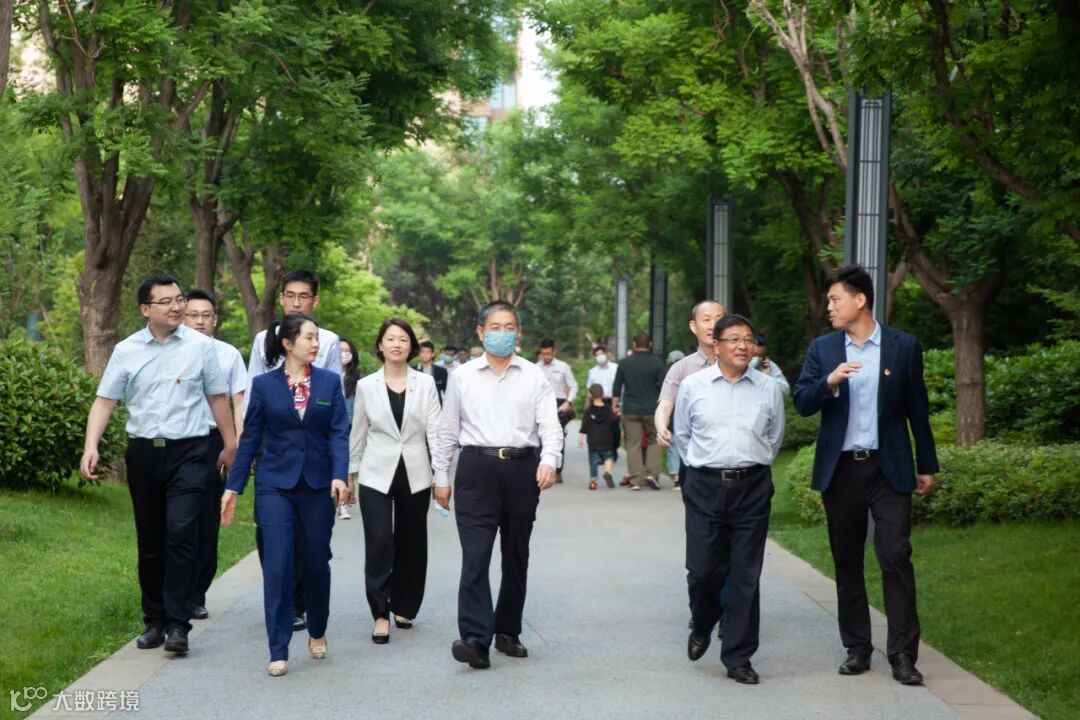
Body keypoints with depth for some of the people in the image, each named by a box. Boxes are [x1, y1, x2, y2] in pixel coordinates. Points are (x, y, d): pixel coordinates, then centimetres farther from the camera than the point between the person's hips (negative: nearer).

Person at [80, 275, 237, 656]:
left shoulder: (200, 346, 0)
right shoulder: (127, 351, 3)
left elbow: (217, 398, 8)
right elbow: (104, 401, 2)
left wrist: (230, 445, 11)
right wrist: (91, 447, -10)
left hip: (188, 452, -2)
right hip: (143, 452, 2)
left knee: (181, 532, -16)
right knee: (149, 540, 10)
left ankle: (178, 623, -11)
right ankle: (154, 620, 21)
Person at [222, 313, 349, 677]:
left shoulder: (330, 381, 4)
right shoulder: (264, 384, 1)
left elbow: (339, 433, -1)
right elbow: (250, 439, 3)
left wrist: (339, 475, -16)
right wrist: (233, 487, 2)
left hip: (318, 484, 2)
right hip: (276, 484, -1)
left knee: (317, 562, 10)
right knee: (277, 565, -7)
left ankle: (317, 632, 34)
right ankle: (278, 651, -1)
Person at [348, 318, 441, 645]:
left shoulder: (425, 383, 2)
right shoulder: (366, 386, 3)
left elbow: (435, 431, 0)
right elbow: (358, 434, 10)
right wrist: (350, 474, 10)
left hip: (414, 475, 1)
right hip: (376, 476, -1)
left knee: (411, 544, 9)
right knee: (379, 543, -10)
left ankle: (404, 607, 25)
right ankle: (380, 615, -4)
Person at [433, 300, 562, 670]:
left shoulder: (534, 377, 6)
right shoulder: (462, 377, 8)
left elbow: (550, 425, -2)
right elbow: (448, 431, 12)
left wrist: (549, 461, -20)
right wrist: (441, 477, 10)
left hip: (522, 469, 1)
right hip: (476, 469, -1)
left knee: (516, 556, 11)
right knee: (475, 556, -11)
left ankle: (508, 631, 24)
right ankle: (476, 639, -17)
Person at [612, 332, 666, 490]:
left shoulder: (625, 363, 2)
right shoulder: (657, 363, -3)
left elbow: (616, 388, 5)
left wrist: (614, 406, 16)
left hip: (630, 410, 1)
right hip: (651, 410, -1)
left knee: (633, 444, 4)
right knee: (653, 441, 14)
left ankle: (636, 480, 0)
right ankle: (651, 473, -1)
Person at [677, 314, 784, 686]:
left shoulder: (769, 389, 3)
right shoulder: (692, 386, 1)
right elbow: (682, 435, 15)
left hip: (752, 488, 1)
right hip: (705, 487, -1)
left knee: (746, 577, 2)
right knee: (702, 570, -2)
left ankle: (738, 657, 11)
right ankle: (701, 628, 30)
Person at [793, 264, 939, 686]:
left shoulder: (904, 347, 0)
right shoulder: (822, 349, 5)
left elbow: (917, 409, 5)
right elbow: (802, 403, -1)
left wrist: (927, 466, 7)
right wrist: (829, 381, -20)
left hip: (889, 468, -3)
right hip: (840, 469, 3)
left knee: (896, 557, -8)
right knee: (847, 560, 8)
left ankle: (902, 654, -4)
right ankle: (857, 648, 17)